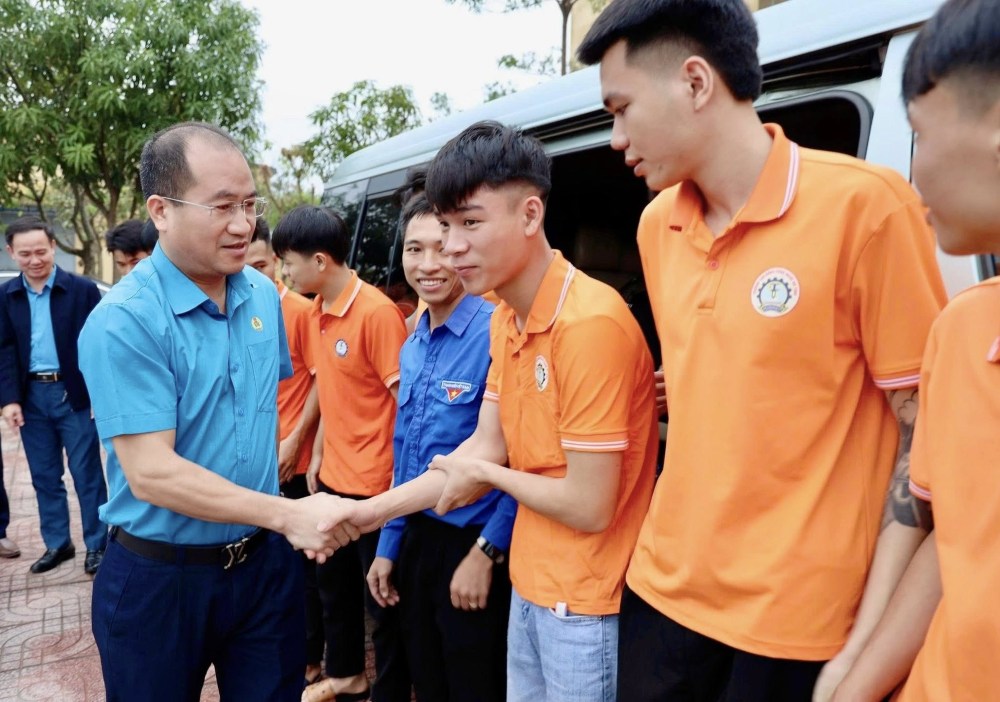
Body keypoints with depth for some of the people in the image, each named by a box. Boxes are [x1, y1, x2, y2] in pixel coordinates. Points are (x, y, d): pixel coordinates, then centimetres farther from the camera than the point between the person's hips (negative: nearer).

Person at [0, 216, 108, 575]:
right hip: (30, 395, 4)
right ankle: (57, 544, 26)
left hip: (74, 393, -3)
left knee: (87, 474, 4)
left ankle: (97, 545, 15)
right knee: (44, 476, 13)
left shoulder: (82, 289, -6)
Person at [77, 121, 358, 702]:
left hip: (265, 561, 5)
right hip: (159, 577, -4)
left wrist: (288, 523, 10)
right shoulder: (123, 321, -20)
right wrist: (288, 514, -28)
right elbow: (150, 473, -25)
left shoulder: (264, 295, 0)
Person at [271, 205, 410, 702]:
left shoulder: (377, 312, -19)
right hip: (334, 478, 9)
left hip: (375, 484, -8)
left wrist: (399, 480, -17)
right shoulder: (316, 314, 6)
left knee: (382, 596, 8)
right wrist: (318, 457, 15)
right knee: (333, 583, 22)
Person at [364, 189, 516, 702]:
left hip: (472, 546, -7)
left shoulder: (496, 333, -17)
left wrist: (486, 552, -15)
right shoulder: (411, 348, 7)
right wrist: (388, 545, 14)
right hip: (415, 540, 7)